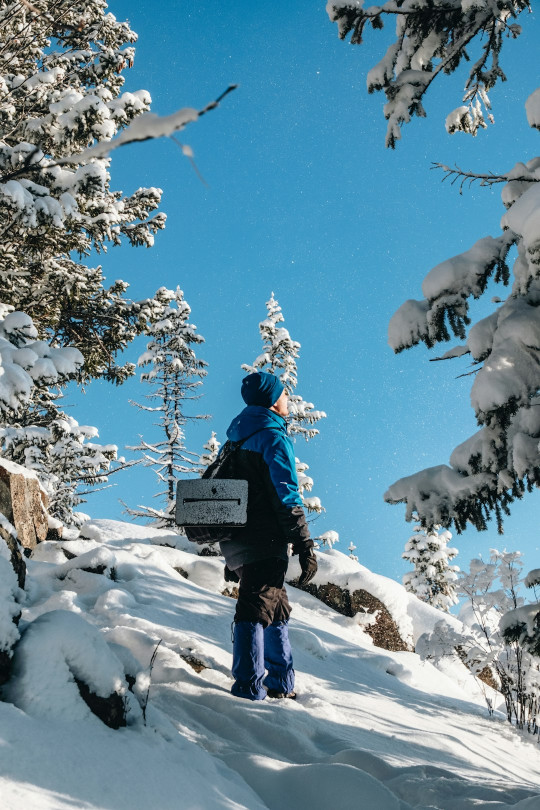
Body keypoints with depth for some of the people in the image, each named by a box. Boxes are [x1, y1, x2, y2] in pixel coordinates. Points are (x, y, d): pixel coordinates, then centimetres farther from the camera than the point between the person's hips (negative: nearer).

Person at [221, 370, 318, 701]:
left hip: (239, 546, 9)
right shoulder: (273, 437, -8)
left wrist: (233, 555, 24)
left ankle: (281, 684, 23)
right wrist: (306, 546, -15)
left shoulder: (239, 439, 19)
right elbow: (286, 496, -16)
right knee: (257, 609, -6)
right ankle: (249, 688, -5)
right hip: (265, 546, -9)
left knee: (277, 610, 17)